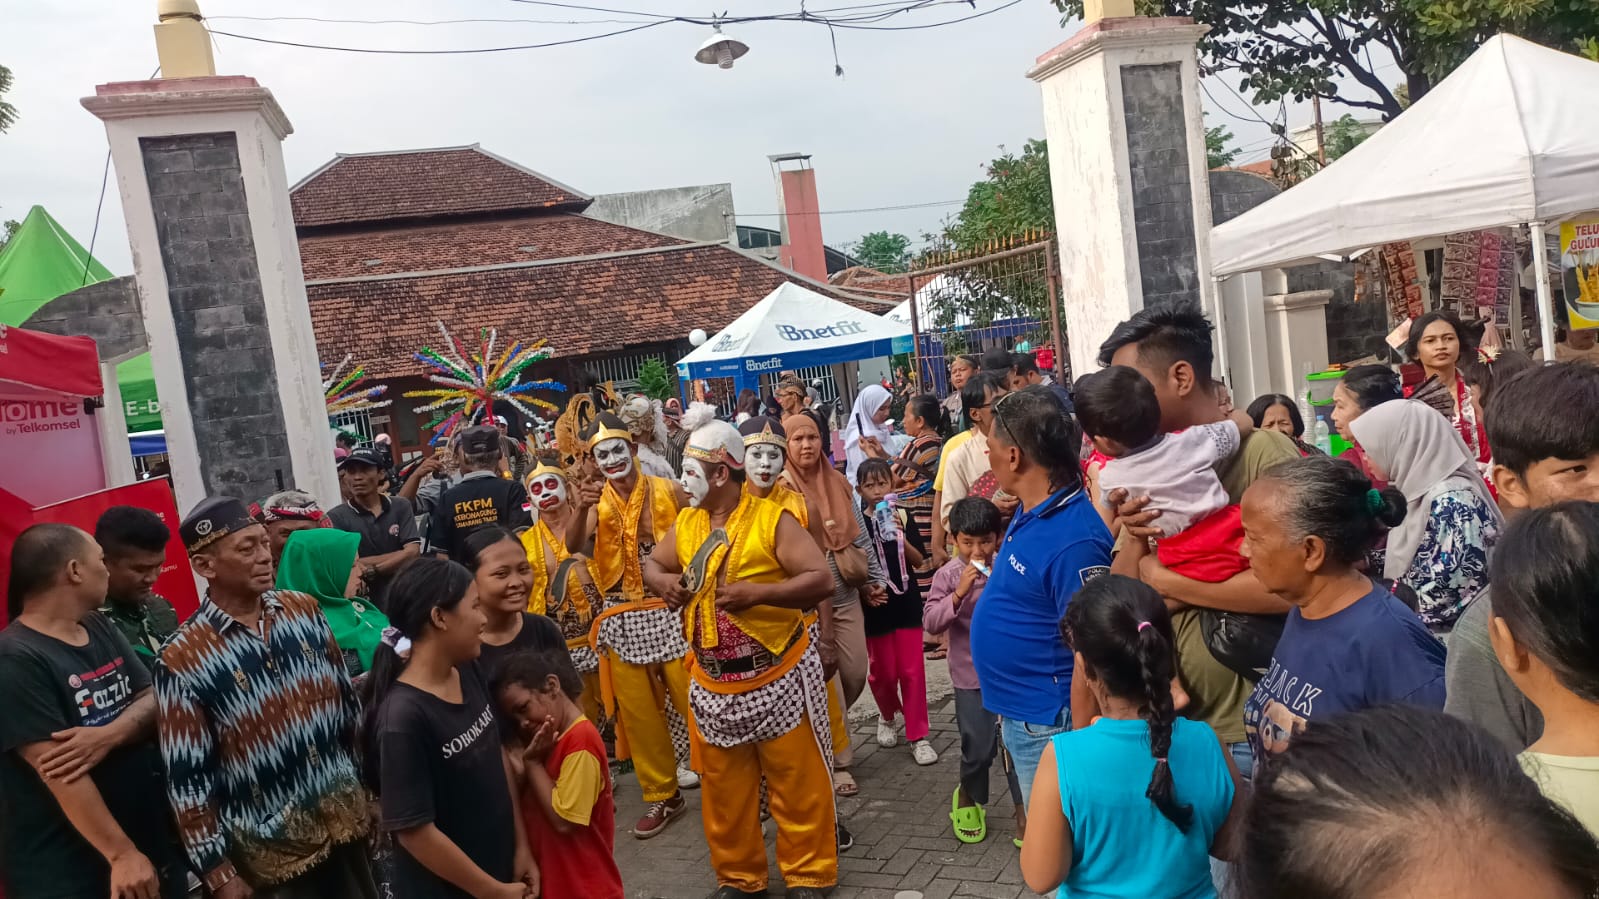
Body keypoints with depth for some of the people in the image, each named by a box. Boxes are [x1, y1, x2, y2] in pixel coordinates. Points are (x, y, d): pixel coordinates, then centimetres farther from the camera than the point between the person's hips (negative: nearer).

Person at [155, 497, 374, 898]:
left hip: (345, 817, 4)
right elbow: (188, 779, -11)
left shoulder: (304, 610, -2)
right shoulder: (183, 661, -16)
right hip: (270, 850, -4)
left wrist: (368, 787, 10)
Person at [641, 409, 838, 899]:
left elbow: (821, 580, -18)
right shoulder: (685, 523, 5)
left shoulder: (772, 518, -13)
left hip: (776, 677, -5)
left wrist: (757, 592, -27)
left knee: (796, 782, 7)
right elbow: (653, 562, 19)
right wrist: (663, 581, -4)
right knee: (723, 788, 15)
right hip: (712, 681, 5)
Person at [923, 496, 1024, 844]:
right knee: (979, 747, 7)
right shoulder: (948, 574, -7)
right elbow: (931, 622, -13)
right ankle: (970, 797, 35)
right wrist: (958, 594, -24)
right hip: (972, 675, -1)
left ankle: (1023, 809, 22)